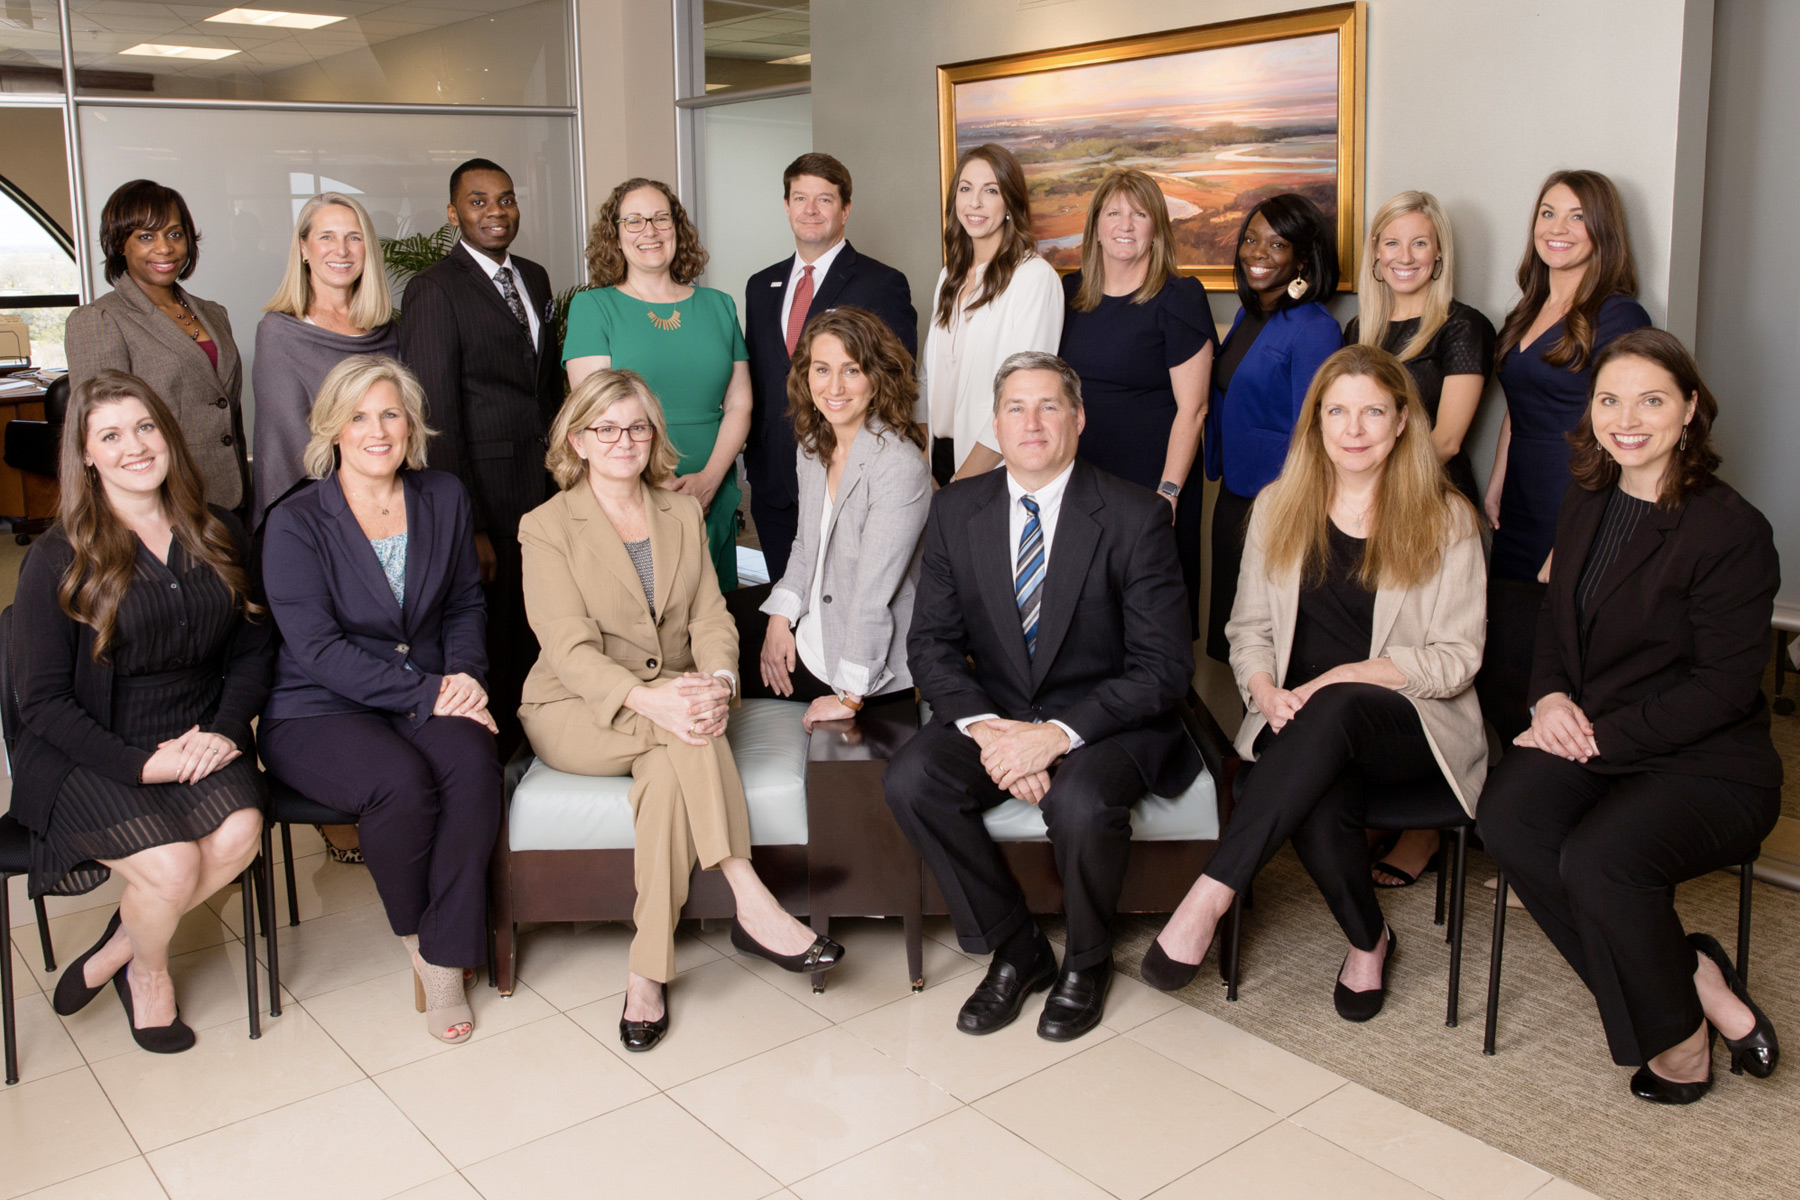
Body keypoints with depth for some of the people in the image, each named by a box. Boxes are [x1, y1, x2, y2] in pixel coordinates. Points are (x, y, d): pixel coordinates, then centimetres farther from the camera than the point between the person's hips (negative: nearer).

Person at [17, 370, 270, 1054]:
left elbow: (251, 650, 9)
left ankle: (117, 948, 2)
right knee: (172, 862, -26)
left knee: (240, 831, -26)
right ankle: (148, 972, 11)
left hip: (199, 741, 3)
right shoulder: (58, 561, -4)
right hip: (90, 758, -3)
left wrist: (224, 729, -10)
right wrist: (141, 764, -17)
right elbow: (43, 700, -6)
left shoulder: (218, 536, 8)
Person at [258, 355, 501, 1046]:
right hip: (317, 712, -3)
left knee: (471, 763, -30)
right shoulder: (294, 524, -5)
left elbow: (466, 604, 18)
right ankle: (414, 937, -4)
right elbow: (320, 650, -13)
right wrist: (427, 694, -20)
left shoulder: (445, 501, 10)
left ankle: (444, 963, -18)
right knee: (401, 781, -33)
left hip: (431, 699, 3)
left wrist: (465, 673, -4)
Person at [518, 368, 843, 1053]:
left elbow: (711, 617, 4)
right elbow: (570, 649, -14)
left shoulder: (683, 514, 13)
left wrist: (718, 681, -21)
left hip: (674, 701, 3)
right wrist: (649, 699, -33)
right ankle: (751, 905, -34)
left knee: (669, 770, -33)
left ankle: (648, 972, -30)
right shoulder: (547, 528, -2)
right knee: (681, 731, -34)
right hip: (577, 714, -3)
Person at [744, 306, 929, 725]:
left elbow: (874, 591, -25)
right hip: (808, 639, 7)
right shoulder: (812, 446, 2)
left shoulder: (899, 466, -25)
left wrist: (849, 697, -22)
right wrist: (780, 617, 1)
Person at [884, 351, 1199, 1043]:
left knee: (1082, 802, -34)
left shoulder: (1135, 517, -11)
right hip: (995, 713, 4)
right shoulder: (957, 512, 1)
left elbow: (1163, 667, -14)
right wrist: (985, 727, -19)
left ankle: (1086, 962, 0)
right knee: (910, 780, -23)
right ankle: (1016, 951, -1)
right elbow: (931, 642, 1)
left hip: (1105, 720, -3)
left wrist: (1058, 733, -25)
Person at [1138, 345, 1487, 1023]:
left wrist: (1350, 676, -17)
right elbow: (1249, 628, 12)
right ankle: (1368, 940, -3)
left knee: (1335, 711, -38)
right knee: (1319, 808, -34)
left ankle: (1212, 893, -35)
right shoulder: (1279, 507, 12)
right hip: (1301, 730, 2)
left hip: (1411, 725, -2)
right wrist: (1265, 690, -11)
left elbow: (1457, 657, -2)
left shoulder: (1445, 519, 2)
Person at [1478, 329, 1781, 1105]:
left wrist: (1599, 737, -18)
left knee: (1597, 860, -32)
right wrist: (1551, 698, -1)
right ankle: (1696, 982, -10)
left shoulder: (1733, 531, -11)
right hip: (1589, 742, 6)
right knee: (1507, 819, -26)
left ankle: (1677, 1036, -1)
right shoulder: (1585, 508, 10)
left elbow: (1722, 687, -14)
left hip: (1707, 764, -6)